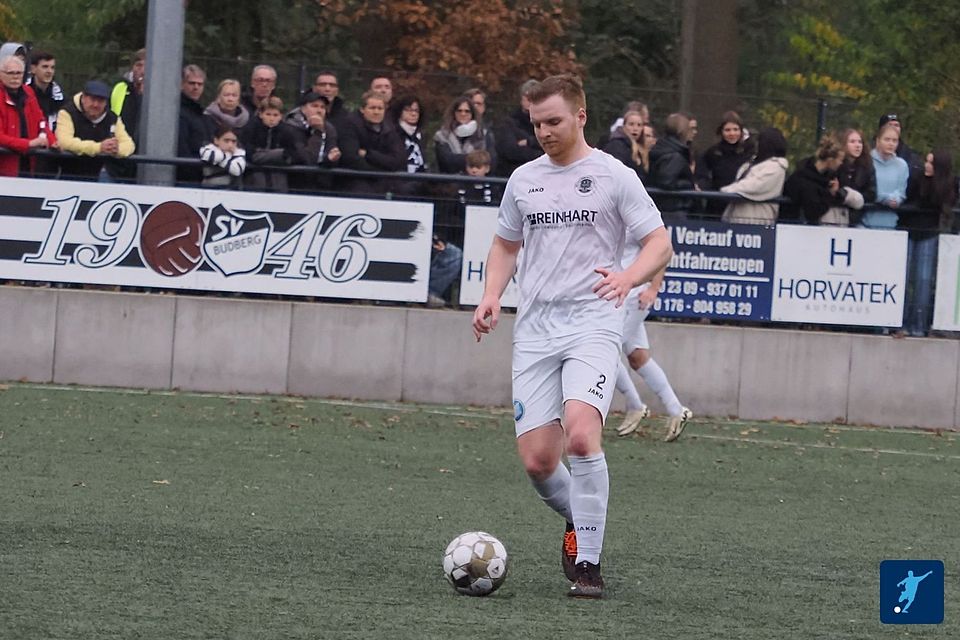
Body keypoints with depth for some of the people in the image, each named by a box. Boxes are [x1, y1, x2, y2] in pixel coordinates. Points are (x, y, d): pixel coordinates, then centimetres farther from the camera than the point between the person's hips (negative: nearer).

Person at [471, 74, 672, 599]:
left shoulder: (614, 177, 0)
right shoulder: (523, 180, 14)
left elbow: (660, 244, -1)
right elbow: (505, 244, 27)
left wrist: (629, 277, -22)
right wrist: (491, 296, 8)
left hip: (592, 323, -4)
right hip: (534, 330, 5)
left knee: (581, 436, -26)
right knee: (537, 459, -5)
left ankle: (587, 562, -17)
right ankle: (578, 519, 27)